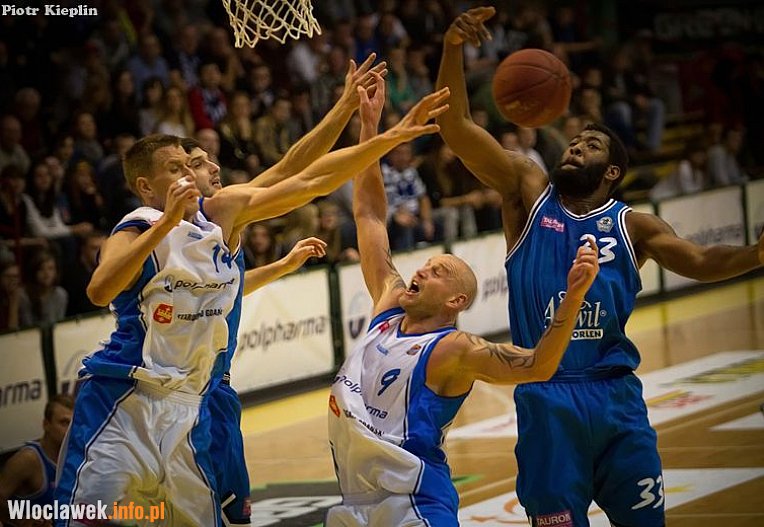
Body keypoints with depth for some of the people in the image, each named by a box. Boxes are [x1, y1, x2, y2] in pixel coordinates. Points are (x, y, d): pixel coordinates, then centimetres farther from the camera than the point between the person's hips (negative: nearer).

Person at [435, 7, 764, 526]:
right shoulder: (529, 191, 5)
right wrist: (453, 50, -18)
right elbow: (457, 128, -4)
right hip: (546, 397, -1)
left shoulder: (632, 225, 6)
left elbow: (700, 262, -7)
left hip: (616, 395, 1)